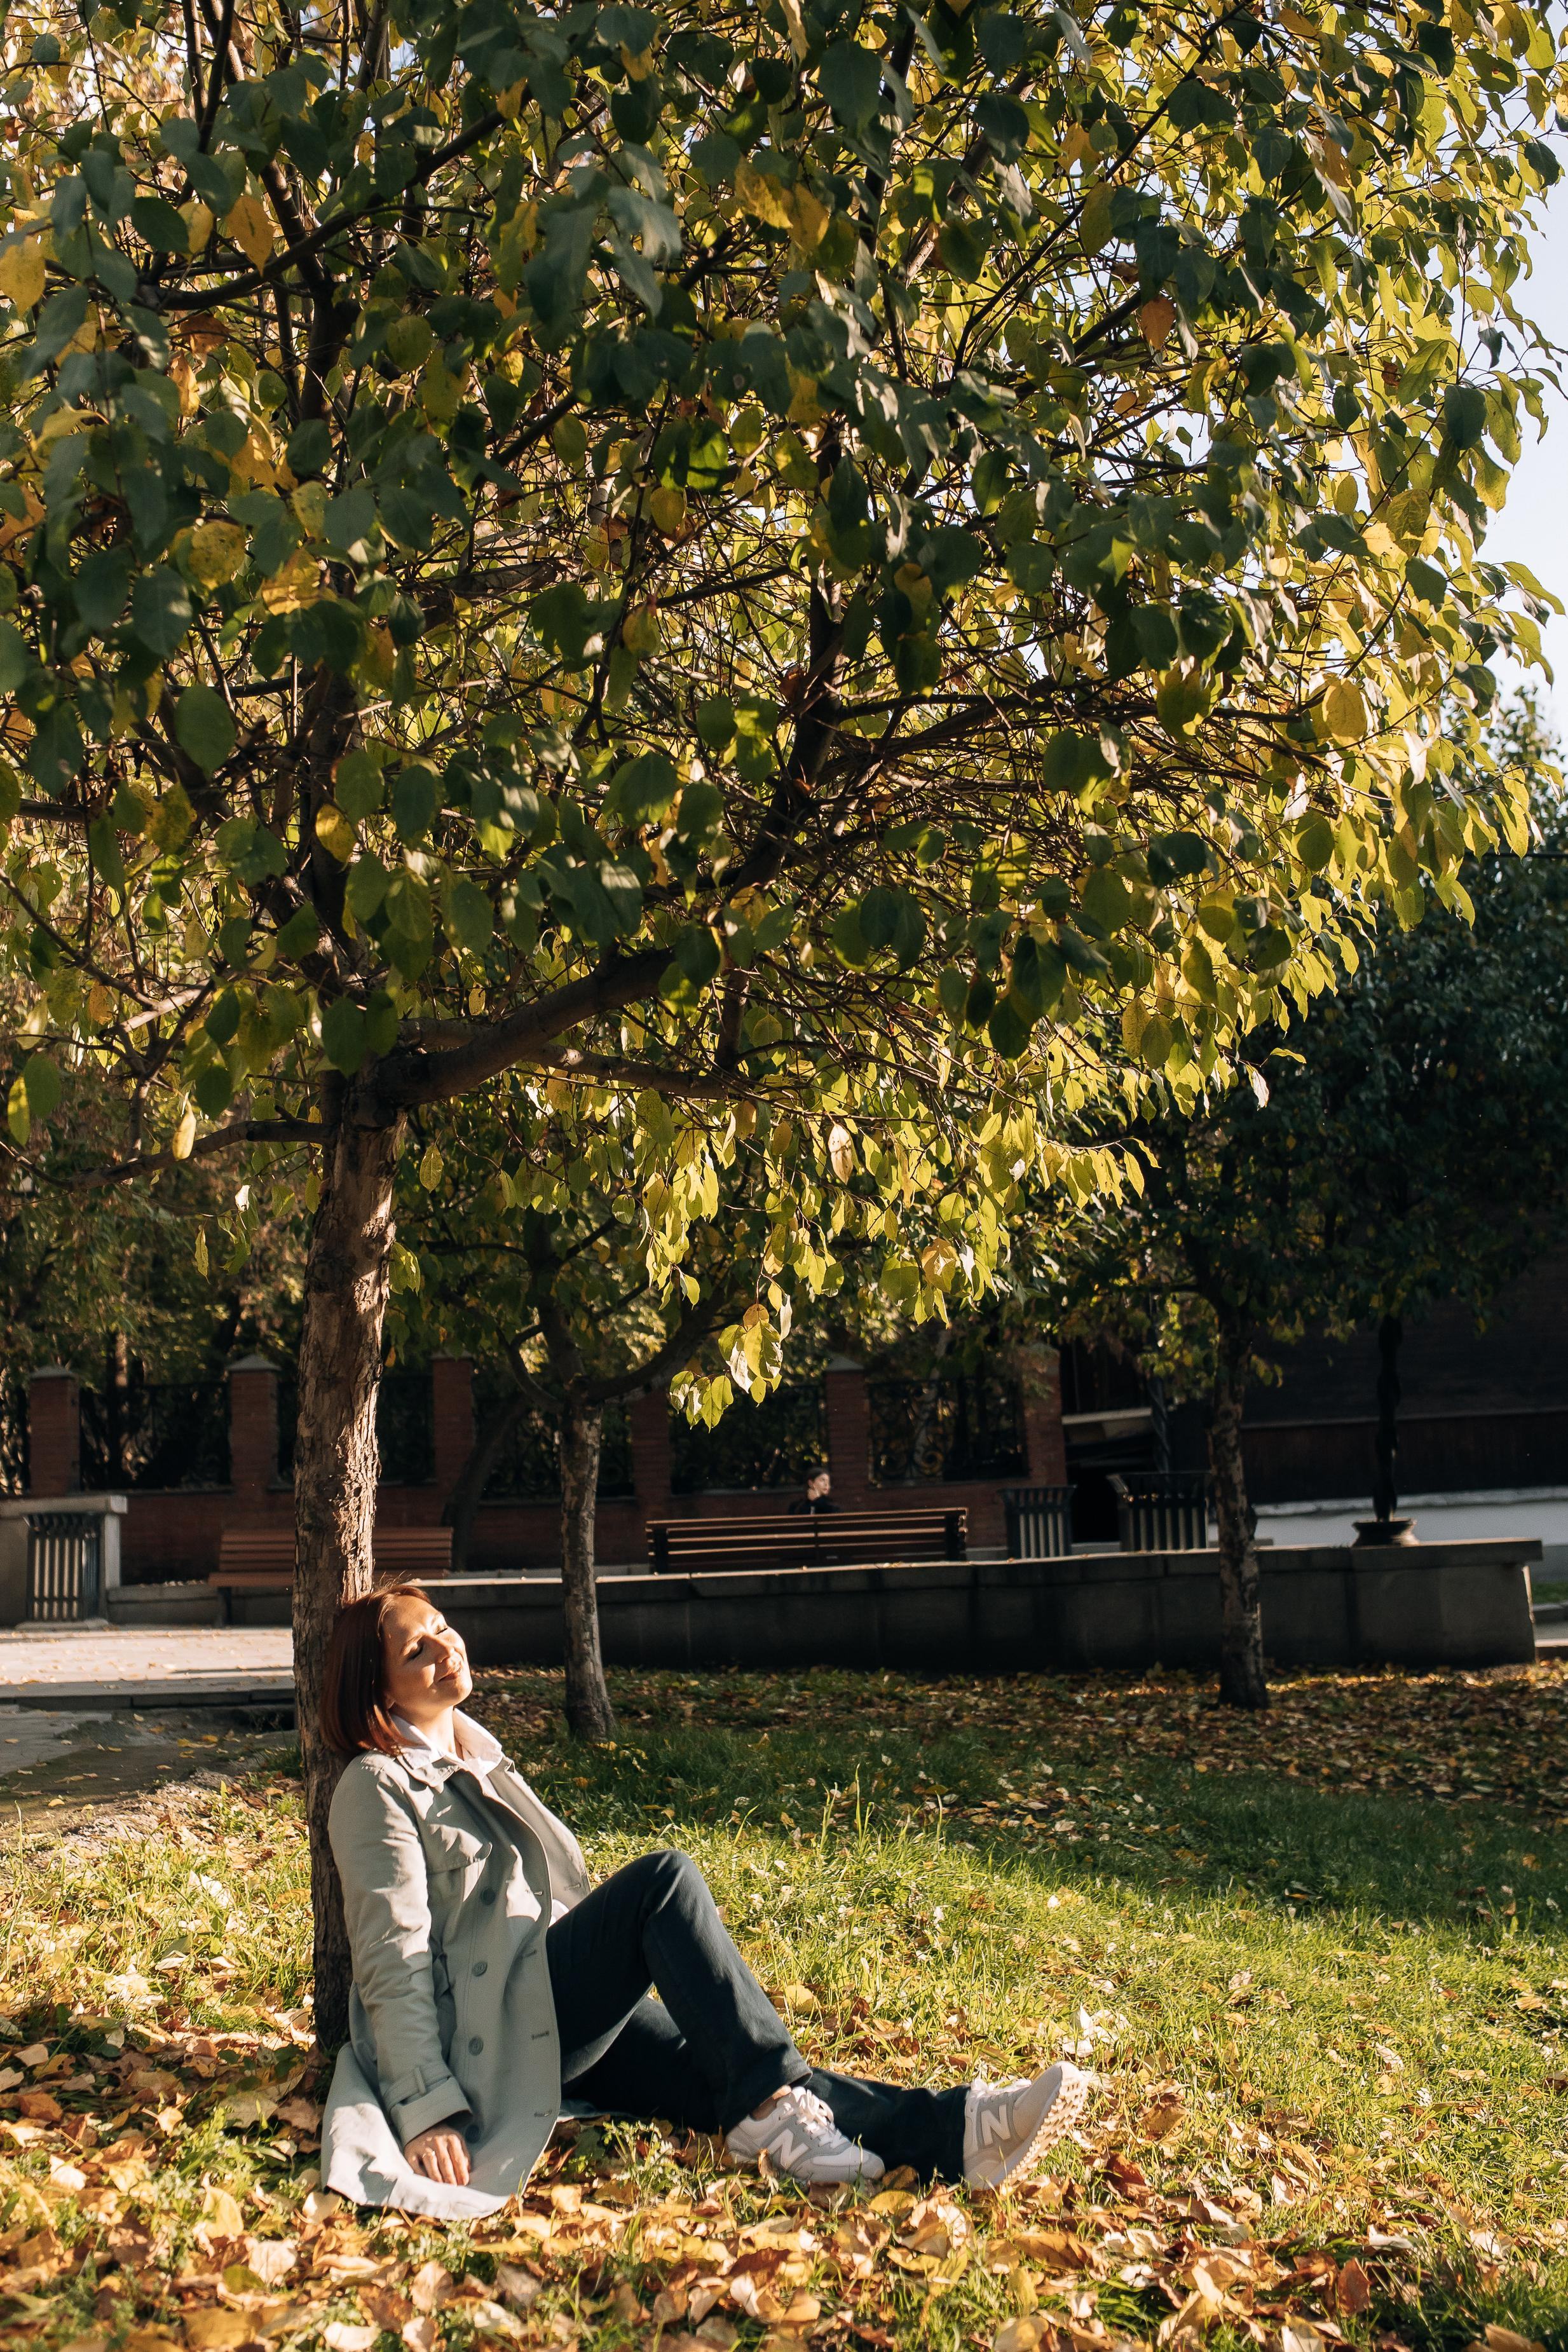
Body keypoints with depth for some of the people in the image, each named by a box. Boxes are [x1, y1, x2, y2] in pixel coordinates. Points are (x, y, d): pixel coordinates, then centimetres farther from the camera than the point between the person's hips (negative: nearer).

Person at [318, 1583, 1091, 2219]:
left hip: (562, 2018, 7)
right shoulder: (377, 1788, -6)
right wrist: (425, 2111, -22)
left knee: (725, 2075, -17)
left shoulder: (472, 1753, 20)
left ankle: (958, 2129, -35)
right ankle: (773, 2108, -31)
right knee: (664, 1877, -26)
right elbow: (394, 1961, -13)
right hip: (487, 2040, -7)